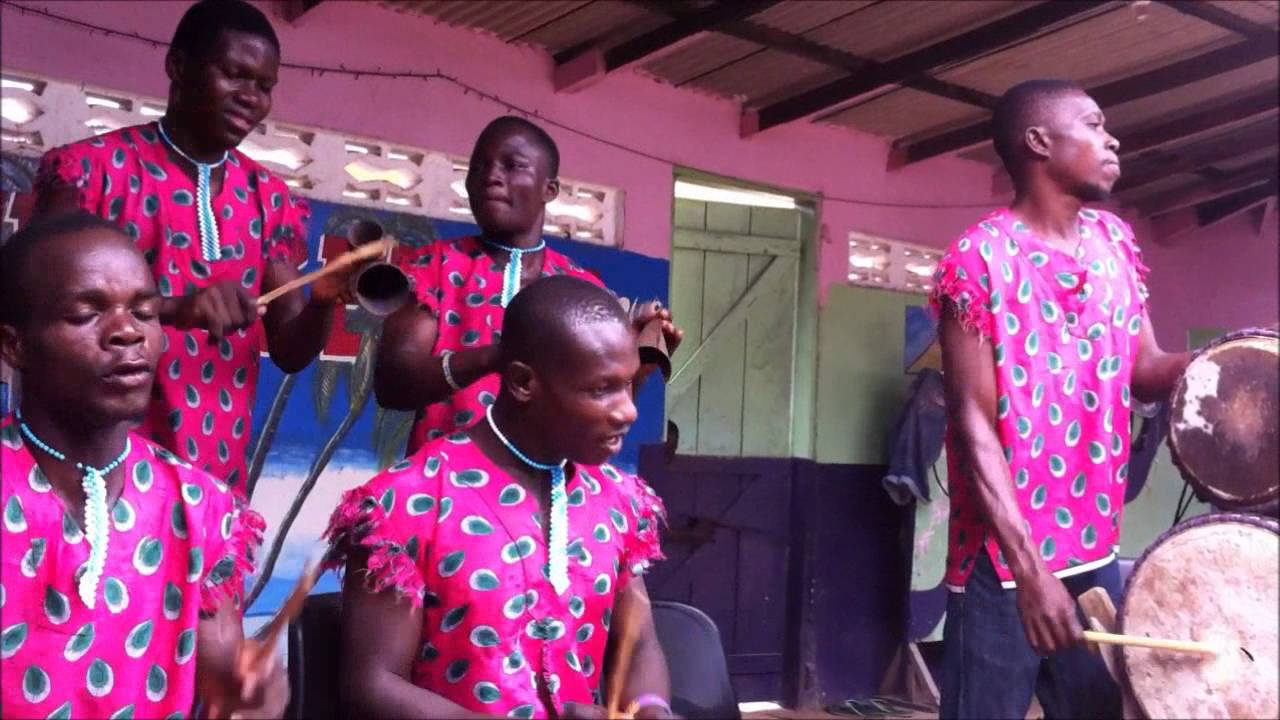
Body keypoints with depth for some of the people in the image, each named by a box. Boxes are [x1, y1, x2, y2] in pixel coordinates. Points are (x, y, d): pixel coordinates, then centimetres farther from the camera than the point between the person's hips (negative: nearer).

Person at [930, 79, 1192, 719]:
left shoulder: (1114, 242, 8)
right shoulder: (978, 259, -13)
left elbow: (1144, 369, 13)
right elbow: (973, 421, -16)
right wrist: (1029, 568, -22)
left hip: (1095, 549, 7)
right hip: (1003, 556, -6)